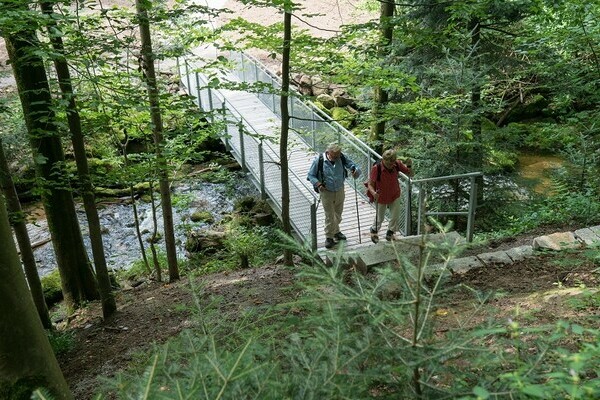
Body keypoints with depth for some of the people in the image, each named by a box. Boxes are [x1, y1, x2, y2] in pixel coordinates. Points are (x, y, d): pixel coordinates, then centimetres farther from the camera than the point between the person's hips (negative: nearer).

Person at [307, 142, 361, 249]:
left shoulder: (342, 158, -13)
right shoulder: (319, 160, -20)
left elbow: (354, 166, -5)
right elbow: (310, 175, -10)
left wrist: (356, 171, -29)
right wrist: (318, 184, -27)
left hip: (340, 191, 4)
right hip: (326, 192, -4)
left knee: (338, 214, 21)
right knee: (329, 216, 2)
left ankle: (336, 232, 44)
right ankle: (329, 237, 20)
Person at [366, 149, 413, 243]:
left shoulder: (397, 164, -21)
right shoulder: (376, 168, -31)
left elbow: (410, 174, -11)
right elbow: (370, 184, -27)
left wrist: (409, 166, -31)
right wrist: (373, 193, -48)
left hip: (395, 196, 3)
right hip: (381, 197, -2)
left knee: (395, 217, 10)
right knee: (379, 218, 18)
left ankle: (390, 234, 37)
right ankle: (374, 231, 50)